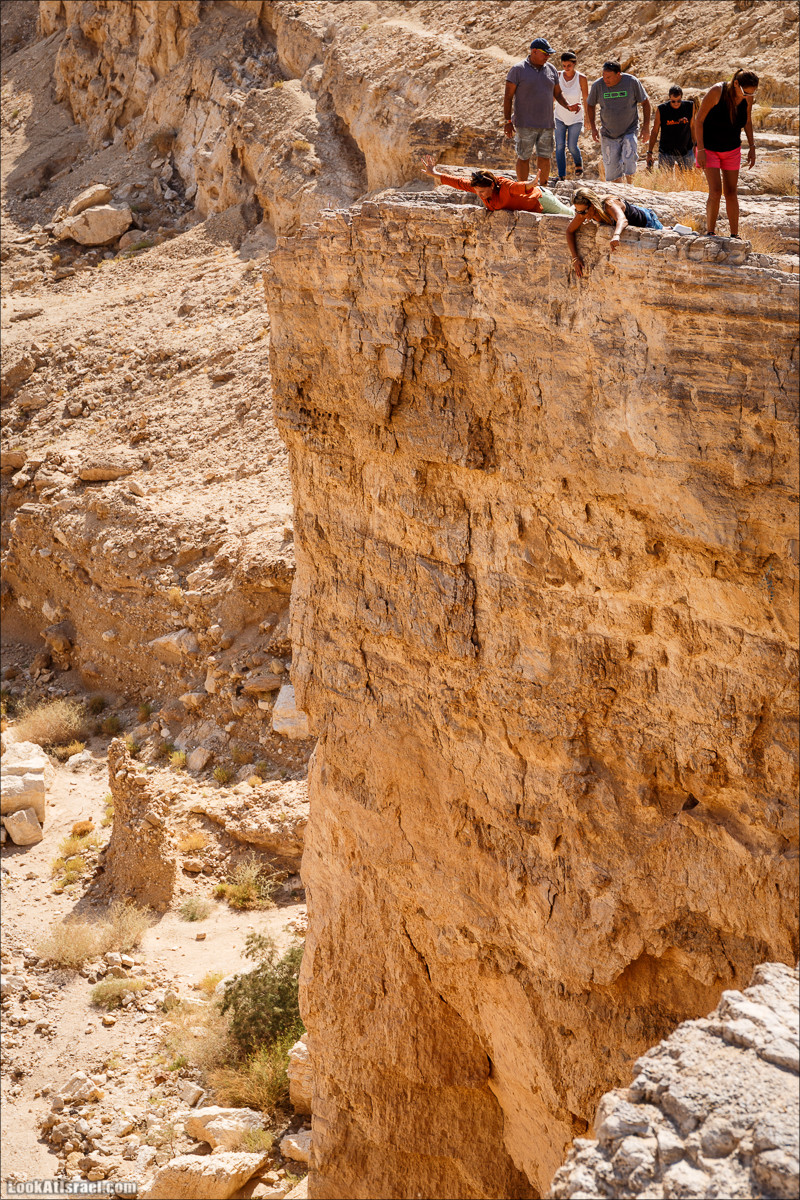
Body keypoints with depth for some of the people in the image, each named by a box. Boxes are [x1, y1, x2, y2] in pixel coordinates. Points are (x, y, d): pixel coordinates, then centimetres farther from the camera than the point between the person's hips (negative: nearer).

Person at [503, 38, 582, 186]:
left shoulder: (551, 69, 10)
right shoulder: (518, 70, -5)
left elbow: (557, 93, 18)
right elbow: (508, 97, -5)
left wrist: (568, 106, -1)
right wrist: (507, 121, -10)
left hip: (546, 123, 5)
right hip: (525, 124, -5)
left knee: (545, 157, 8)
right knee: (524, 157, 0)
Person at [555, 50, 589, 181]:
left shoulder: (581, 78, -13)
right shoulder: (558, 76, -7)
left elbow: (585, 99, -6)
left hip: (575, 118, -2)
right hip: (560, 117, 2)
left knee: (572, 146, -2)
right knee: (560, 146, -7)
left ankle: (578, 163, 32)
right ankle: (561, 176, -3)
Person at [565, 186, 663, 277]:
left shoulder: (609, 205, -45)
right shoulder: (584, 211, -28)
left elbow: (623, 220, -63)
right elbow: (569, 231, -17)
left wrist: (616, 236, -84)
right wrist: (575, 257, -26)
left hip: (645, 220, -6)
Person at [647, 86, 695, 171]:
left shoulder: (689, 106, -2)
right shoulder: (661, 110, -8)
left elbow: (692, 127, 10)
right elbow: (655, 131, -1)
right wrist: (649, 152, -2)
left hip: (686, 151, 2)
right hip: (666, 153, -2)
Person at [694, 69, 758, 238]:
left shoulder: (747, 97, -10)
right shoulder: (716, 92, -25)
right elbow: (699, 119, -18)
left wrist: (752, 147, 6)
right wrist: (700, 150, -20)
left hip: (732, 149, 4)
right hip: (709, 148, -4)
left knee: (731, 192, 5)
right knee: (715, 191, -15)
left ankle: (734, 235, 11)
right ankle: (709, 233, -2)